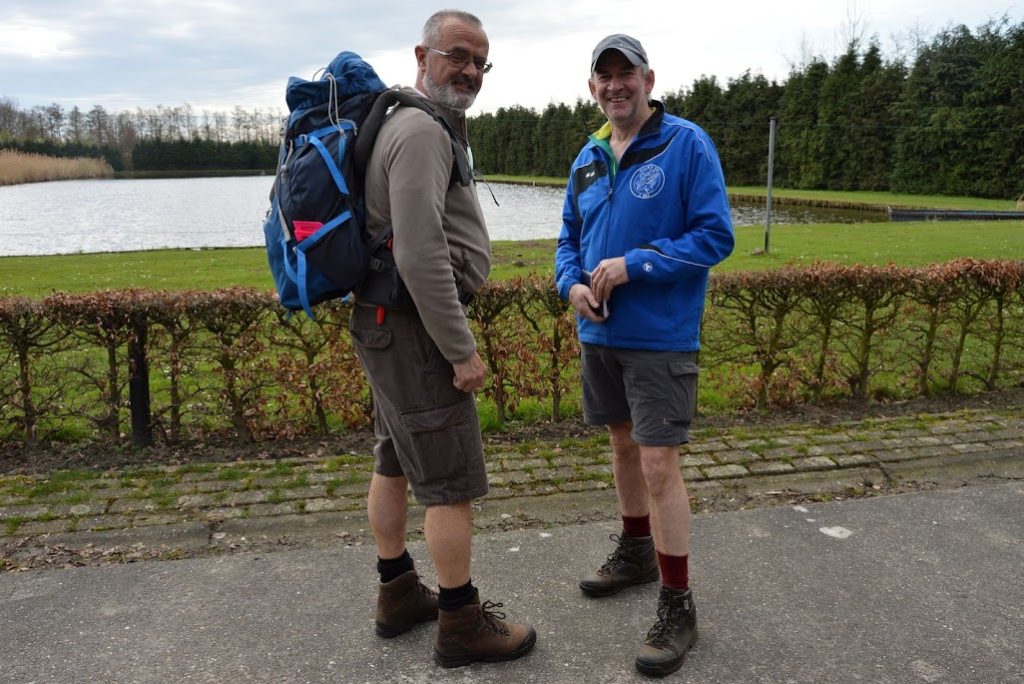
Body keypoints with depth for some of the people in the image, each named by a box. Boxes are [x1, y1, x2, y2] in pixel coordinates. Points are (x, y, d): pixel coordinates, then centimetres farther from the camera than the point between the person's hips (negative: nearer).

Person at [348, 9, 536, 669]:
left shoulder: (420, 126, 18)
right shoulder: (422, 131, -16)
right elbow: (421, 255, -25)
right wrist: (462, 350, -20)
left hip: (385, 322, 11)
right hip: (415, 325, -11)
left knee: (395, 462, 17)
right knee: (453, 482, -2)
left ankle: (399, 595, 32)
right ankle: (462, 625, 12)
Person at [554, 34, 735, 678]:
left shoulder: (687, 144, -9)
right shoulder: (588, 157, 10)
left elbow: (716, 235, -14)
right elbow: (569, 238, 16)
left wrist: (633, 266, -21)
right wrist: (573, 284, -5)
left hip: (661, 336, -6)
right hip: (600, 334, 7)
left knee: (659, 465, -7)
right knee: (623, 444, 19)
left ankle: (678, 605, 8)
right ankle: (636, 551, 39)